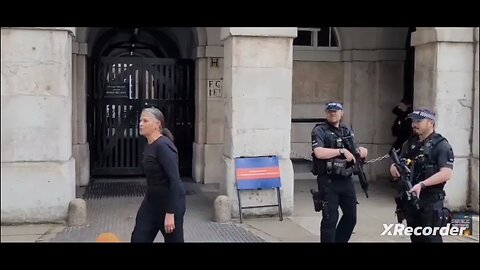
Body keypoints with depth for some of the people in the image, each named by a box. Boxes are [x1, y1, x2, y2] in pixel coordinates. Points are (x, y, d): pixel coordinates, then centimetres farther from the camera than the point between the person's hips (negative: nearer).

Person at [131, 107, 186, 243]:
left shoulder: (163, 146, -20)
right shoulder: (149, 145, 7)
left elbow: (175, 180, -24)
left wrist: (170, 213, -25)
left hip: (170, 202, -9)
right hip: (151, 200, 9)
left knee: (173, 240, 5)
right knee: (138, 238, 6)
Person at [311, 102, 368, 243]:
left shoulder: (347, 131, 15)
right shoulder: (319, 130, -6)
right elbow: (319, 152, -21)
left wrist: (361, 150, -5)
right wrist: (342, 151, -22)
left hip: (346, 180, 7)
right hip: (328, 181, -7)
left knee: (351, 216, 14)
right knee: (330, 218, -5)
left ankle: (340, 240, 32)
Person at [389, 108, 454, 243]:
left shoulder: (441, 145, -10)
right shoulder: (410, 143, 11)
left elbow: (446, 173, -21)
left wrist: (422, 184, -30)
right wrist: (394, 167, -4)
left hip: (431, 201, -6)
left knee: (430, 238, -2)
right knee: (415, 237, 15)